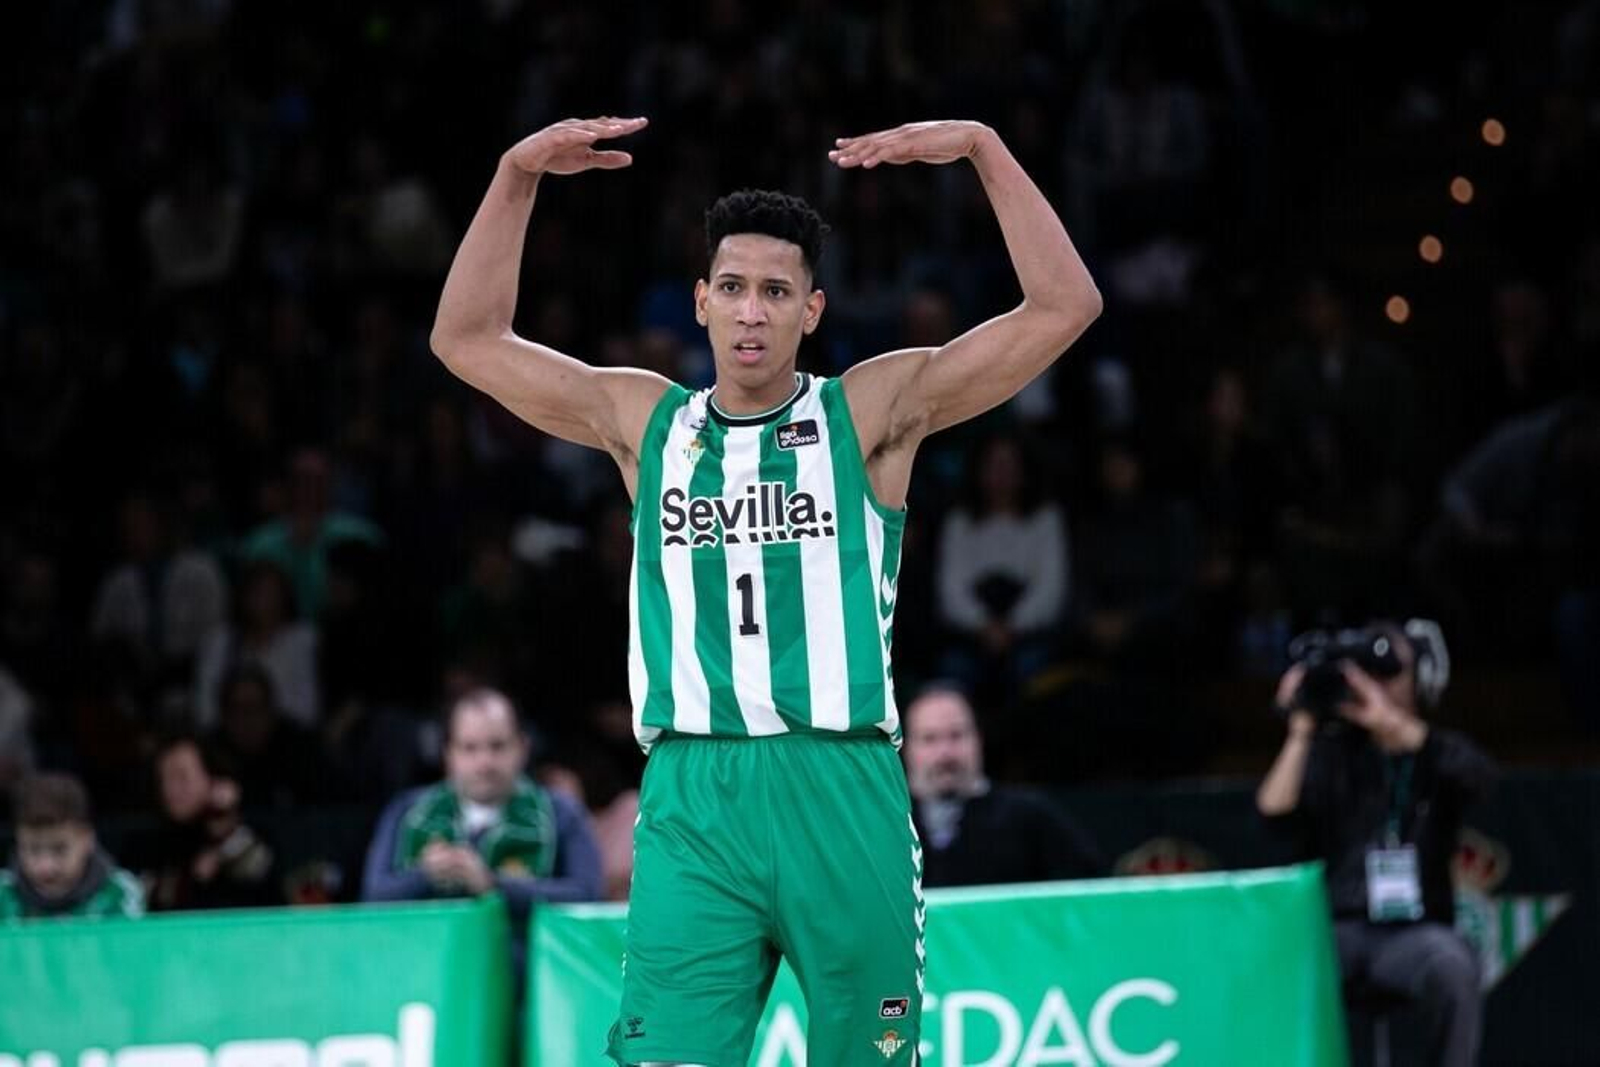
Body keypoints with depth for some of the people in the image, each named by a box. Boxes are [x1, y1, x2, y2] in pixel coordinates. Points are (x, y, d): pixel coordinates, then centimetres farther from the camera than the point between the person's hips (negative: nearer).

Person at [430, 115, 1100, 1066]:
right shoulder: (646, 422, 14)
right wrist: (518, 175, 6)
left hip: (844, 794, -1)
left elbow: (1065, 308, 1)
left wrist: (984, 150, -5)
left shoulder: (871, 414, 7)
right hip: (693, 799, 1)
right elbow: (468, 340, 14)